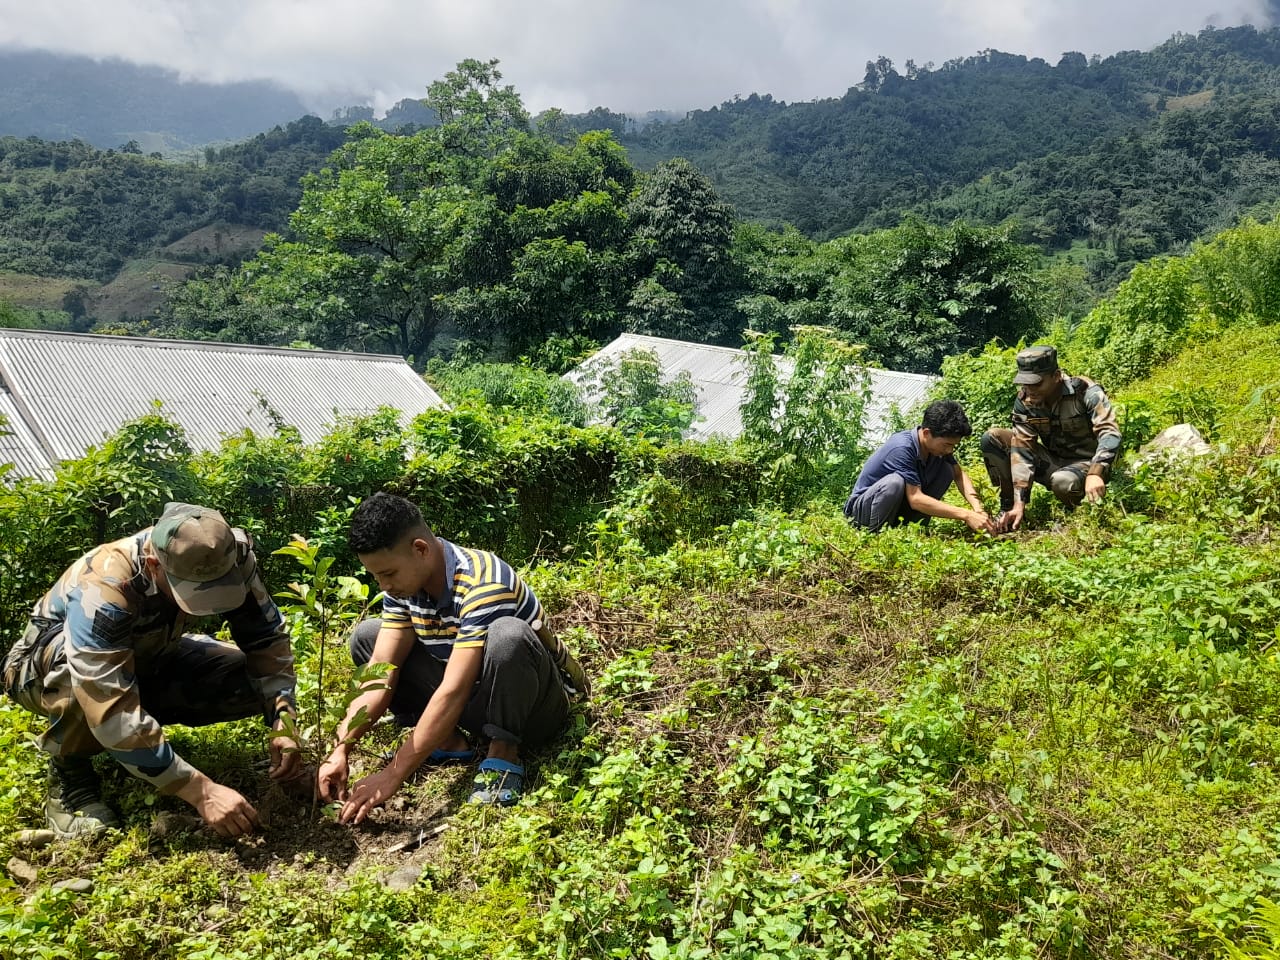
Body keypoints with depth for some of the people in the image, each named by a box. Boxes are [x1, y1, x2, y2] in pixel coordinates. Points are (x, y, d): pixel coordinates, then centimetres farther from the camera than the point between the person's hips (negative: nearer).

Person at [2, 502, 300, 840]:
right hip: (46, 672, -5)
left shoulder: (229, 555, -27)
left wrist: (282, 723, -29)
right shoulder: (102, 589, -41)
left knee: (249, 681, -18)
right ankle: (68, 775, -12)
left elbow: (266, 634, -16)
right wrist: (201, 791, -45)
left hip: (145, 661, 5)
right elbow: (114, 715, -44)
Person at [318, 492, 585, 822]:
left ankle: (503, 756, -19)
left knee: (507, 634, -39)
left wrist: (391, 777, -35)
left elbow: (452, 693, -35)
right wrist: (341, 751, -22)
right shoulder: (403, 584, -8)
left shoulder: (483, 585, -32)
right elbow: (381, 672, -11)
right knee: (365, 637, -1)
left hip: (532, 706, -7)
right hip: (474, 705, 7)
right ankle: (449, 742, -2)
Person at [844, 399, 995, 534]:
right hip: (863, 507, -8)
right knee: (895, 482, -37)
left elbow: (958, 475, 2)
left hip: (897, 506, 8)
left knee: (946, 470, -4)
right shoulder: (902, 448, -30)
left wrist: (977, 506, -17)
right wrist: (966, 515, -35)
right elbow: (915, 499, -33)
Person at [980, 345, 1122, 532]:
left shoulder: (1085, 392, -23)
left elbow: (1110, 434, -33)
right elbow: (1022, 448, -17)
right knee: (991, 439, -12)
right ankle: (1008, 506, -5)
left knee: (1062, 481, -40)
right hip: (1052, 461, 5)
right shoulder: (1024, 401, -11)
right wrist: (1019, 503, -24)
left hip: (1087, 463, -4)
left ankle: (1078, 512, -4)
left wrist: (1094, 474, -50)